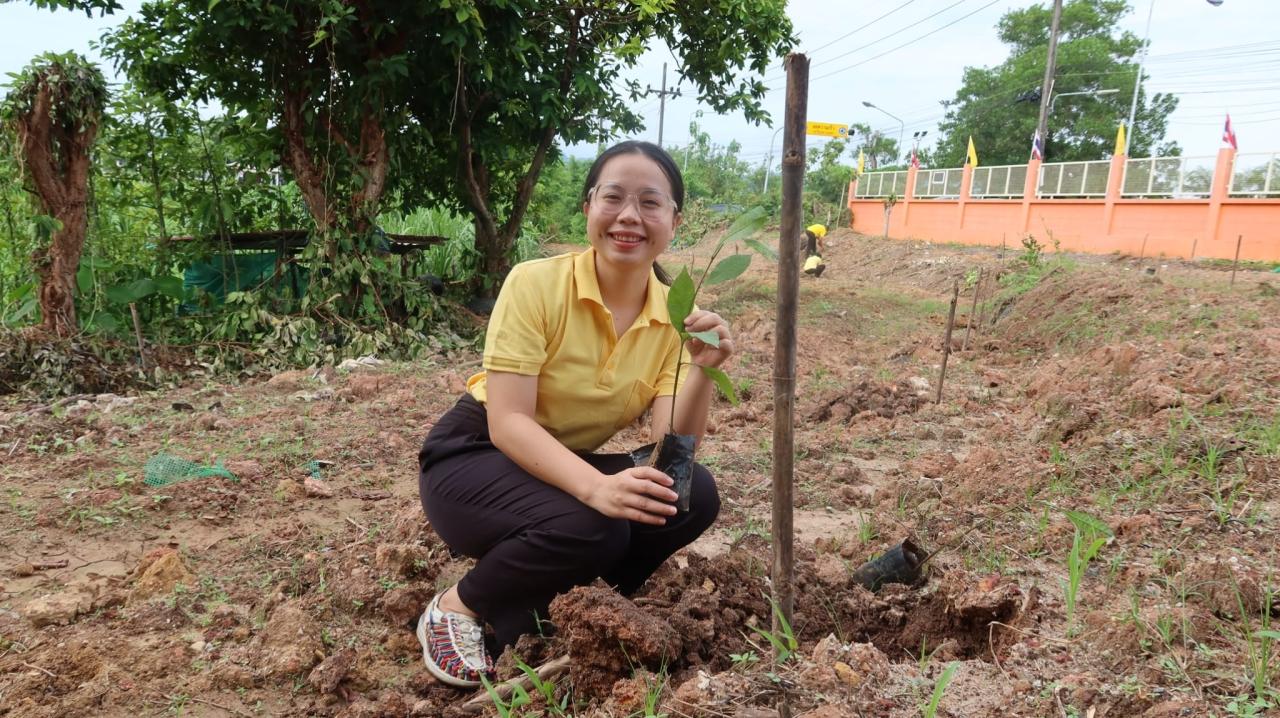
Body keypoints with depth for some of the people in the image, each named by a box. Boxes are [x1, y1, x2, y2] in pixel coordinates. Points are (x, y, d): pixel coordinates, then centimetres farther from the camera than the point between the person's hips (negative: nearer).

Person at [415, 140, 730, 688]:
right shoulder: (535, 283, -20)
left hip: (564, 466, 6)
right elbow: (506, 422, -25)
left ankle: (532, 610, 0)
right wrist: (595, 487, -41)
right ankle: (459, 608, -3)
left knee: (694, 496, -16)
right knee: (590, 527, -32)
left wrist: (702, 372, -32)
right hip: (474, 457, -5)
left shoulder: (674, 316, -7)